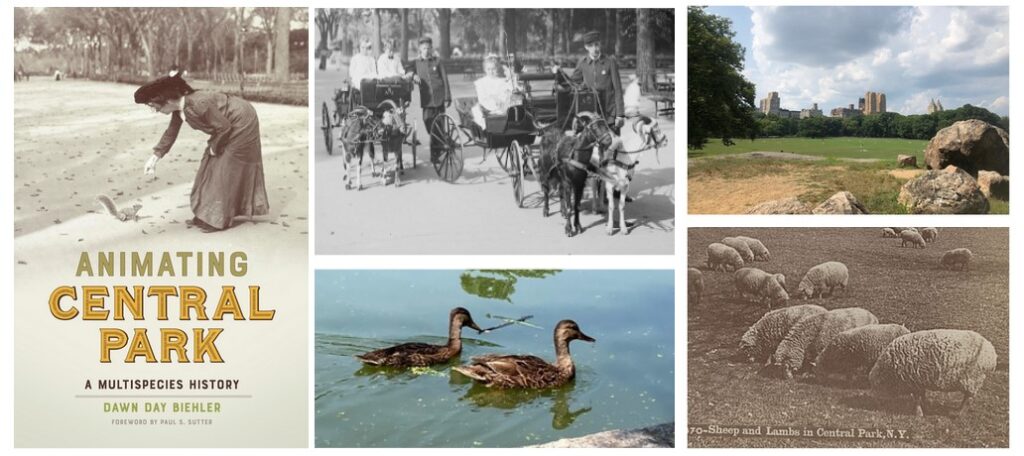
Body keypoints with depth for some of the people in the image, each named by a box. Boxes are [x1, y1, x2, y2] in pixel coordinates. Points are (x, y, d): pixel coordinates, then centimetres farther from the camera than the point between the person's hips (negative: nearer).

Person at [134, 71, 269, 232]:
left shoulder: (198, 104, -34)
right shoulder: (179, 107, -6)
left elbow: (224, 127, -27)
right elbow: (171, 132, 9)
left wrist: (215, 147, -11)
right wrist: (155, 157, 9)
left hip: (242, 121, -9)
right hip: (230, 124, 9)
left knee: (226, 167, -4)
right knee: (213, 164, 12)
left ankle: (219, 219, 4)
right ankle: (208, 213, 21)